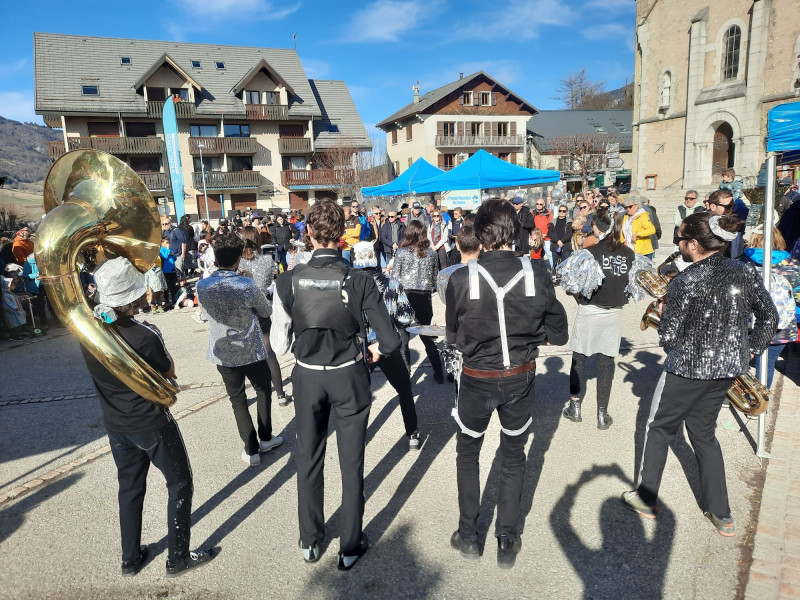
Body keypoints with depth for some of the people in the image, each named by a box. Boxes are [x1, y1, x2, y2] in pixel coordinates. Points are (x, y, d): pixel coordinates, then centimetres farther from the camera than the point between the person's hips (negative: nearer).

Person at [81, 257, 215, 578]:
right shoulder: (144, 336, -31)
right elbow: (169, 372, -13)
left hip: (116, 426, 6)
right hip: (152, 425, -6)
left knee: (130, 487, 23)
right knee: (179, 483, 13)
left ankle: (131, 558, 38)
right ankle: (178, 558, 24)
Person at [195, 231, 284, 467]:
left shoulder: (202, 286, -11)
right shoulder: (247, 285, -20)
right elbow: (267, 312, -4)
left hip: (223, 353, 2)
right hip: (252, 351, -2)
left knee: (237, 399, 15)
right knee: (263, 391, 22)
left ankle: (251, 449, 18)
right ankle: (265, 438, 32)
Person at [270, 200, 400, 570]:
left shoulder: (289, 281, -13)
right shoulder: (359, 281, -16)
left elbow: (279, 344, -9)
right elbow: (390, 340, -17)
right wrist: (375, 351, 5)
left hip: (307, 376, 2)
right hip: (349, 376, -1)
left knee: (308, 457, 20)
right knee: (351, 461, 14)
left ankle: (309, 541, 38)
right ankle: (350, 546, 29)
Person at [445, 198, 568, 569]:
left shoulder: (461, 279, -18)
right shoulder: (537, 277, -14)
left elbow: (453, 338, -5)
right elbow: (558, 334, -3)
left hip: (477, 379, -1)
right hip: (520, 378, 2)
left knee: (467, 454, 22)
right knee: (513, 457, 21)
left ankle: (468, 536, 31)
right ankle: (507, 542, 30)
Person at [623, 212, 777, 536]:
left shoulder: (685, 282, -23)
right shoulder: (745, 273, -4)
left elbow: (668, 338, -19)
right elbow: (769, 317, 5)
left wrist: (665, 315, 0)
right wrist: (750, 349, 14)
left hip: (687, 370, -6)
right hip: (728, 368, 6)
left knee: (659, 429, 15)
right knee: (703, 433, 22)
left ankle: (646, 499, 28)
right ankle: (721, 514, 28)